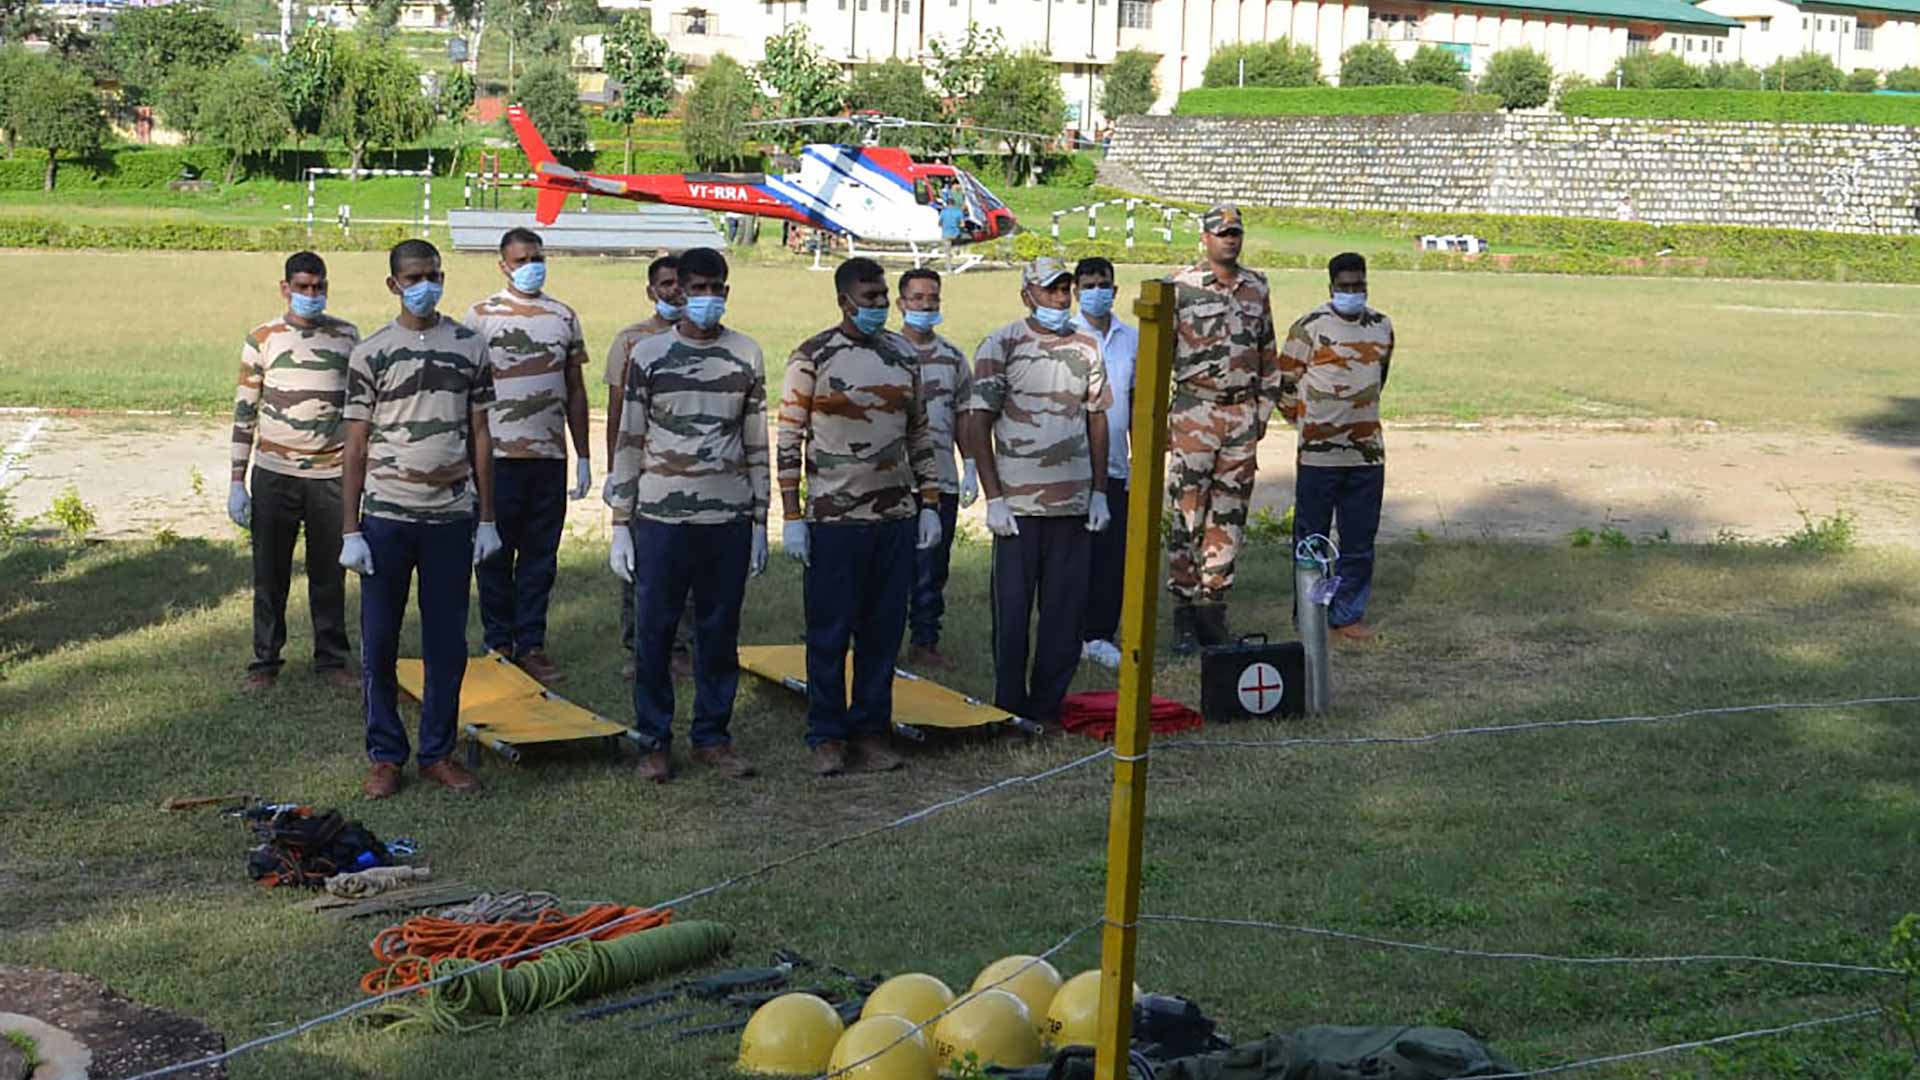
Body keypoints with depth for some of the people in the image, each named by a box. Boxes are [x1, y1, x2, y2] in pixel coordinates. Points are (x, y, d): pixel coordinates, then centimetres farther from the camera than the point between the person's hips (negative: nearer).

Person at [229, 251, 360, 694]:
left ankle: (331, 660, 17)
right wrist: (237, 482, -2)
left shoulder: (346, 336, 5)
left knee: (329, 574, 6)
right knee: (270, 574, 5)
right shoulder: (262, 339, 1)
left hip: (330, 474, 1)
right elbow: (244, 411, 2)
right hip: (274, 474, -1)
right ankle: (265, 661, 16)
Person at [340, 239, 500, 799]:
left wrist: (487, 519, 6)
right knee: (379, 643, 3)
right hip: (386, 516, -1)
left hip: (452, 516, 1)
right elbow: (356, 447, 1)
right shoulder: (371, 353, 1)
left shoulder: (470, 347, 6)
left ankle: (438, 752, 18)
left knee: (447, 643, 6)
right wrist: (350, 531, -4)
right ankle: (385, 755, 15)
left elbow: (480, 437, 9)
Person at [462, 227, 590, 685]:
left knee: (541, 555, 6)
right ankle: (498, 644, 13)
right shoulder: (481, 315, 1)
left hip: (549, 457, 3)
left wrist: (583, 458, 11)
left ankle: (531, 644, 13)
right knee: (495, 555, 3)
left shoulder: (564, 317, 11)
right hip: (498, 454, -3)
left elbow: (576, 392, 14)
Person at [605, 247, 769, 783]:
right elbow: (629, 441, 3)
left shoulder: (747, 355, 7)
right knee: (654, 633, 2)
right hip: (661, 518, -2)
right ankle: (654, 741, 13)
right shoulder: (649, 353, 1)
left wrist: (759, 521, 8)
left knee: (720, 632, 8)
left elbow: (756, 444, 11)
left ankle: (712, 735, 20)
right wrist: (621, 523, -1)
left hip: (729, 519, 2)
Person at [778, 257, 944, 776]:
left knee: (883, 630, 8)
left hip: (896, 517, 4)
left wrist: (930, 505, 8)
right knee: (829, 633, 2)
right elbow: (789, 439, -4)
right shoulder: (812, 357, -5)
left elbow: (920, 433, 15)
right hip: (833, 519, -4)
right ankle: (826, 737, 12)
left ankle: (871, 729, 19)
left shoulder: (903, 354, 9)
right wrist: (792, 518, -8)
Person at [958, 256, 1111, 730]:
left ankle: (1048, 704, 14)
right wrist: (993, 498, -9)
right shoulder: (1001, 345, -2)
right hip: (1018, 503, -4)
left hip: (1074, 501, 4)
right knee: (1012, 607, 1)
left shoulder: (1086, 346, 11)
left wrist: (1100, 492, 10)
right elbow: (978, 425, -4)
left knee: (1066, 608, 5)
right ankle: (1010, 707, 10)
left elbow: (1097, 419, 16)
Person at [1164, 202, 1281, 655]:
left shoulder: (1256, 288, 11)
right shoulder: (1180, 288, -4)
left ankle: (1213, 608, 13)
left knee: (1229, 515, 6)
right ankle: (1184, 611, 2)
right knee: (1187, 515, -3)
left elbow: (1268, 352, 18)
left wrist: (1264, 408, 13)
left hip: (1242, 415, 4)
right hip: (1194, 412, -4)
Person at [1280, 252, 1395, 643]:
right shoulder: (1309, 328, -7)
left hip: (1367, 452, 4)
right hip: (1318, 454, -4)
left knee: (1360, 541, 8)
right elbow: (1284, 383, 0)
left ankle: (1348, 615, 17)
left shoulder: (1382, 327, 8)